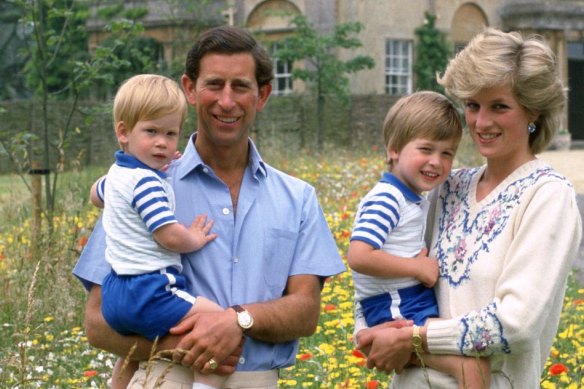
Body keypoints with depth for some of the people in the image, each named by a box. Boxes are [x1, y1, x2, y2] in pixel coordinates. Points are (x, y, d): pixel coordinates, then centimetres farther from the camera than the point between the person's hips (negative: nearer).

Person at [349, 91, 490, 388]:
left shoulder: (416, 199, 15)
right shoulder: (385, 200, -15)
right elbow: (359, 257, -25)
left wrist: (426, 257, 4)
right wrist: (420, 267, -18)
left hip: (419, 304, 10)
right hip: (395, 313, -10)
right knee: (473, 364, -23)